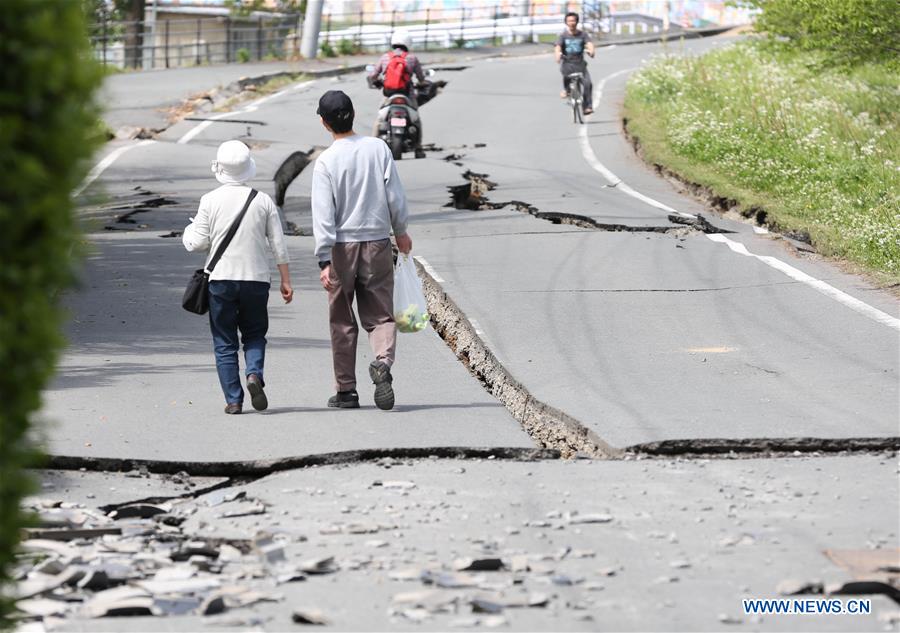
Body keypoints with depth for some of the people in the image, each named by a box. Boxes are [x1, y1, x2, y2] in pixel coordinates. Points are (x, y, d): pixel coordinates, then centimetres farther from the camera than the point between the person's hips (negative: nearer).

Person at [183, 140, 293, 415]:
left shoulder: (210, 201, -6)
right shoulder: (263, 201, 0)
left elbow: (197, 243, -4)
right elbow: (278, 245, 2)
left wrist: (188, 232, 18)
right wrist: (286, 281, 9)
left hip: (221, 279, -1)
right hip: (256, 279, 1)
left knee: (224, 342, 7)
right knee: (254, 334, 16)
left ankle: (233, 399, 3)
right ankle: (254, 374, -11)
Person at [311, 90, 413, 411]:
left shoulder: (325, 162, -9)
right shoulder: (378, 149, -2)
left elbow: (323, 215, -12)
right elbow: (395, 195, 2)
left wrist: (325, 260, -12)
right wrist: (401, 232, 16)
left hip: (341, 246, -2)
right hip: (377, 243, 2)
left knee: (342, 321, 9)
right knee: (380, 315, 8)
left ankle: (346, 390, 13)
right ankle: (383, 361, -22)